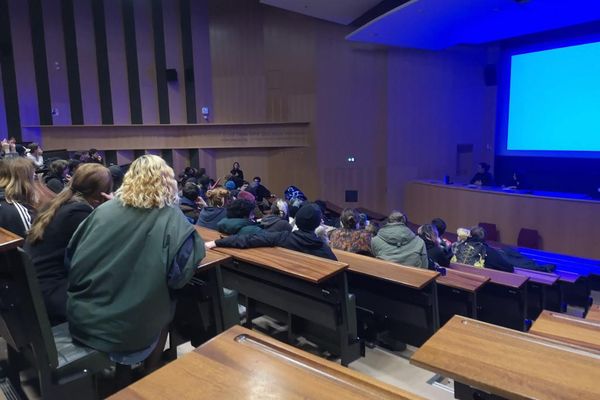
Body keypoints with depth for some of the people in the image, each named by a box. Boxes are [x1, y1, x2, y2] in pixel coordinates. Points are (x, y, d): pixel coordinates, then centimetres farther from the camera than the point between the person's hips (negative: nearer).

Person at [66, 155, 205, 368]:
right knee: (164, 306, 25)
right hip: (127, 331, -4)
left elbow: (71, 261, 6)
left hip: (81, 319, 4)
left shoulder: (103, 210, -2)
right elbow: (181, 275, -16)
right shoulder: (171, 219, -12)